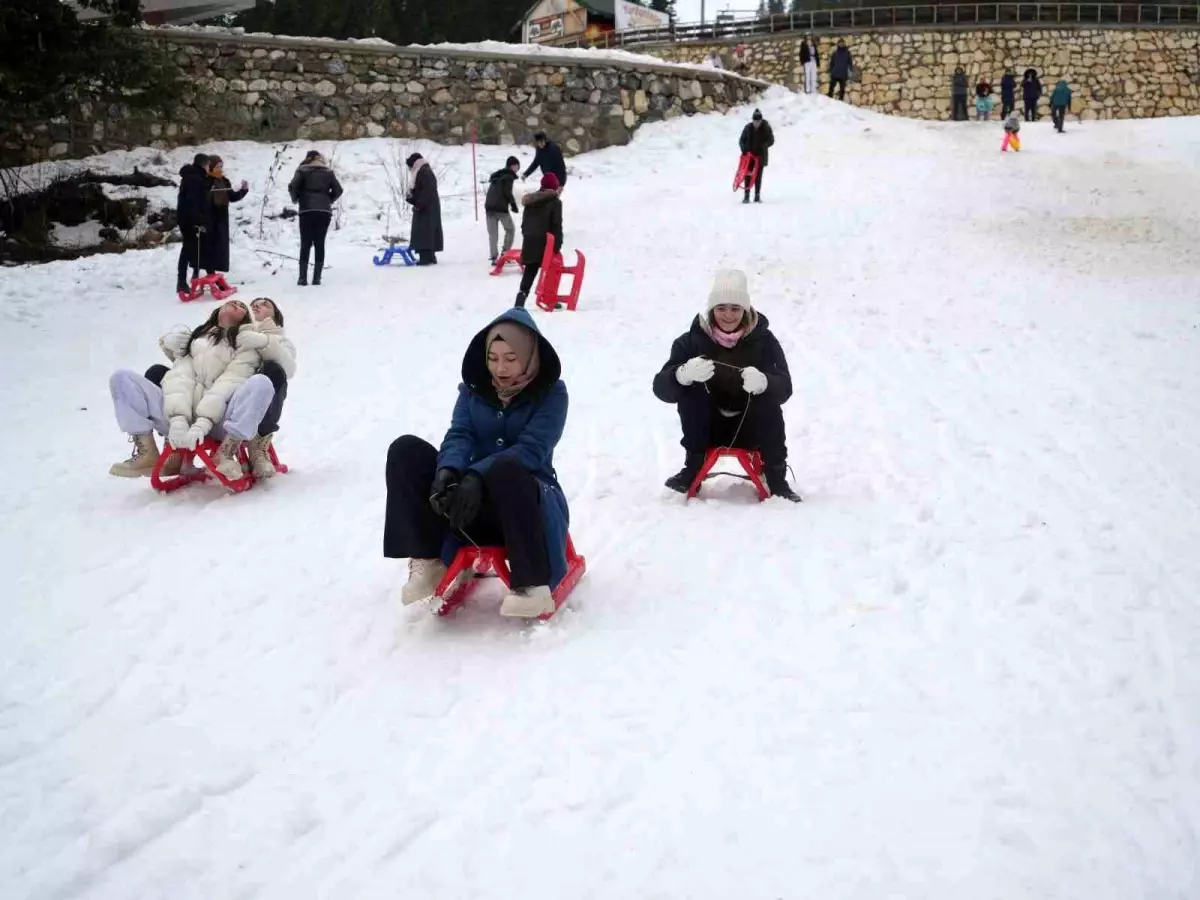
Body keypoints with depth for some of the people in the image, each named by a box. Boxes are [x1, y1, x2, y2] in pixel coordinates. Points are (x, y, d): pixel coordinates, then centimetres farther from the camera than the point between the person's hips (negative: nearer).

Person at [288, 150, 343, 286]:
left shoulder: (303, 170, 5)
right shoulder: (328, 172, 13)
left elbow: (293, 187, -8)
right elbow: (338, 190, 7)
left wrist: (295, 199, 10)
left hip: (307, 210, -2)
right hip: (324, 211, 2)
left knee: (305, 244, 0)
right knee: (319, 244, 4)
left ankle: (303, 278, -6)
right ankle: (317, 277, -2)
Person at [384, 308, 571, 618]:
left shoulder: (551, 393, -4)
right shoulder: (474, 387, 8)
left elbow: (531, 449, -20)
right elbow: (458, 436, -7)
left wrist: (477, 478, -36)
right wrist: (447, 472, -32)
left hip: (531, 501, -4)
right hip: (475, 500, 4)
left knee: (505, 471, -40)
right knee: (406, 450, -15)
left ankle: (534, 585, -35)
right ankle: (428, 562, -20)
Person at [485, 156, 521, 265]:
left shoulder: (497, 175, 21)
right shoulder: (509, 176, -4)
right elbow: (507, 192, -13)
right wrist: (514, 205, -2)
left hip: (489, 206, 7)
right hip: (501, 207, -7)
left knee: (493, 234, 4)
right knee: (510, 229, 12)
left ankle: (494, 257, -4)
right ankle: (505, 253, 4)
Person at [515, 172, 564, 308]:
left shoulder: (530, 200, 15)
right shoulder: (555, 202, -5)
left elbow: (524, 222, 17)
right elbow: (556, 225, -10)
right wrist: (558, 244, -8)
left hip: (530, 243, 6)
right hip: (546, 243, -5)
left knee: (529, 274, 6)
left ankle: (520, 303, -6)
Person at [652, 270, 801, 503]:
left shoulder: (763, 340, -8)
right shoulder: (691, 341, -10)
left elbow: (784, 387, -19)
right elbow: (662, 388, -19)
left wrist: (763, 382, -43)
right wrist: (683, 375, -42)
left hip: (751, 430, 0)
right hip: (708, 429, 0)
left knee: (770, 401, -28)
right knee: (690, 391, -24)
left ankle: (777, 479, -13)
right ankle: (692, 469, -12)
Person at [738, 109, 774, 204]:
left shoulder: (766, 128, -6)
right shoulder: (748, 127, -3)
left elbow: (771, 140, -1)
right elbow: (741, 140, 4)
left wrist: (763, 146, -18)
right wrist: (744, 149, -13)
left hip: (760, 155, -1)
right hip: (749, 154, 1)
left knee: (758, 176, 2)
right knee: (748, 175, -4)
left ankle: (757, 196, 8)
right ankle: (746, 196, -1)